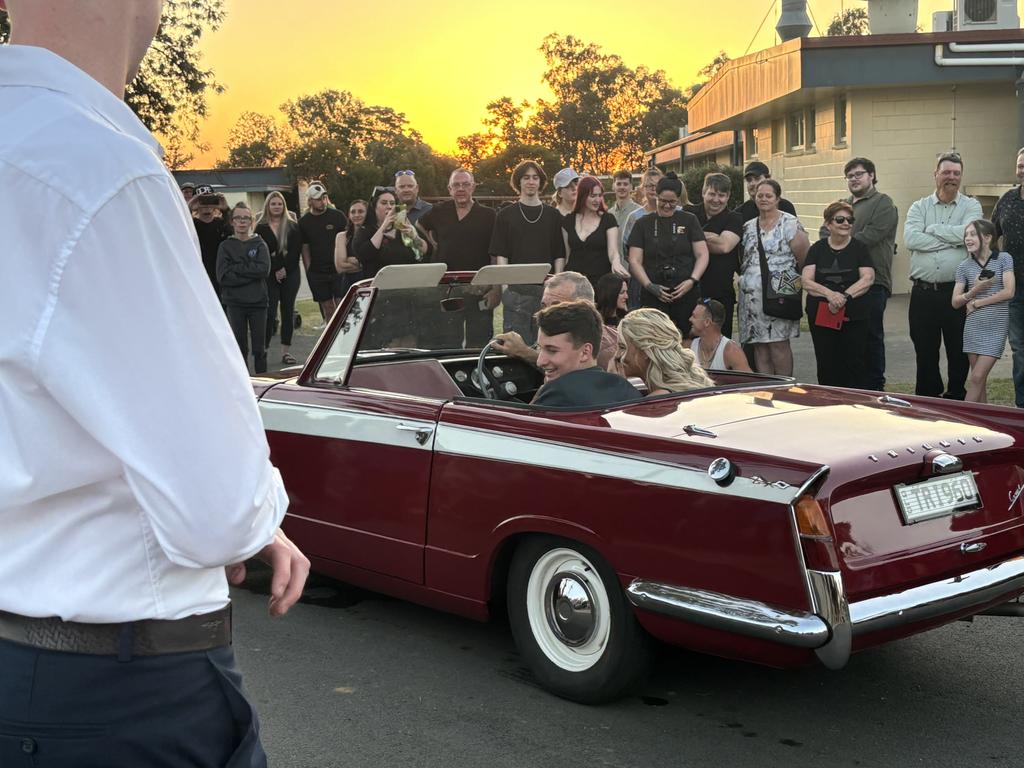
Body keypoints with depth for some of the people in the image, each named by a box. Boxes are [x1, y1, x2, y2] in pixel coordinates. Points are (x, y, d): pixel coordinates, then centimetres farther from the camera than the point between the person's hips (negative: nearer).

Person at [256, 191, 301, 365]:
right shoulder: (261, 228, 4)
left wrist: (285, 269, -11)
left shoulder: (293, 226, 8)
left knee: (288, 311, 3)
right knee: (269, 311, -9)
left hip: (290, 274, 2)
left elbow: (296, 250, 0)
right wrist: (275, 270, -13)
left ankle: (286, 351, 9)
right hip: (269, 276, -2)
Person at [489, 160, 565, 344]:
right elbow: (500, 254, 2)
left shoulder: (552, 215, 12)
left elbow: (559, 254, 10)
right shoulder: (506, 215, 7)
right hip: (516, 289, -2)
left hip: (546, 288, 2)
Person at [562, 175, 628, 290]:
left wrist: (615, 262, -33)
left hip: (601, 280, -2)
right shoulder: (568, 221, 9)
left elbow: (613, 250, -11)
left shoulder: (608, 219, 1)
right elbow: (567, 254, 14)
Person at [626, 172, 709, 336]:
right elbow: (635, 261, 7)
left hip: (687, 293, 0)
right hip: (653, 296, 0)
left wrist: (692, 280, -9)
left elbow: (702, 255, 7)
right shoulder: (644, 224, 11)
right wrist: (649, 285, -8)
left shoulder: (689, 221, 11)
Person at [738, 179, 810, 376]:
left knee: (778, 343, -6)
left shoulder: (789, 223, -4)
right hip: (751, 296, 5)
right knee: (759, 345, 6)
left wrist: (797, 279, 3)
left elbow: (804, 256, -5)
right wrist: (743, 277, 12)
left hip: (779, 294, -5)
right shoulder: (748, 227, 15)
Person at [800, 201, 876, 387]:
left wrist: (844, 296, -18)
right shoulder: (817, 249, 8)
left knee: (853, 365, -3)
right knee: (826, 367, 4)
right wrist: (829, 293, -19)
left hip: (853, 316, -1)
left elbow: (867, 279, -5)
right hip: (820, 317, 1)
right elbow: (806, 281, -2)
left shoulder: (859, 248, 5)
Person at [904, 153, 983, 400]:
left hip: (957, 292, -2)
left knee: (959, 351, 5)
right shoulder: (919, 207, 8)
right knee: (924, 351, 9)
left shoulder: (971, 206, 5)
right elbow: (910, 238, -11)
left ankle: (957, 399, 15)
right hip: (923, 292, 2)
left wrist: (933, 229, -6)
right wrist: (953, 239, -11)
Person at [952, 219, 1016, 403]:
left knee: (977, 378, -9)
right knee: (979, 380, 4)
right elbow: (955, 302, 4)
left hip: (996, 326, -3)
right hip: (973, 326, 3)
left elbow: (1009, 292, -10)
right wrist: (975, 290, -14)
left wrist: (976, 303, -8)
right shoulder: (964, 267, 6)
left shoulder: (1003, 259, -1)